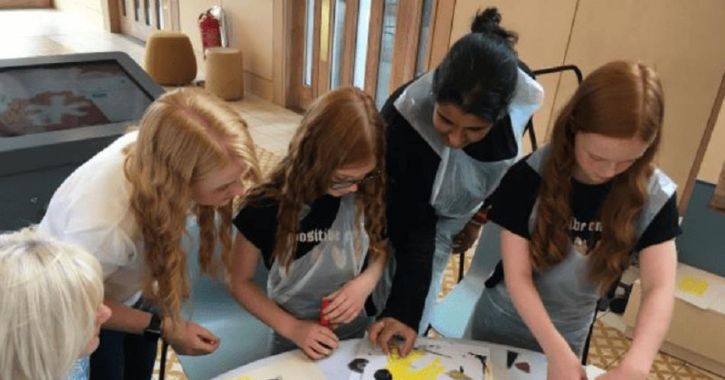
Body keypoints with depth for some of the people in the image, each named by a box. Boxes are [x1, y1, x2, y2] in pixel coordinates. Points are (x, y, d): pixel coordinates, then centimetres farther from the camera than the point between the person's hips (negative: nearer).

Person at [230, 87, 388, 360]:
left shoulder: (369, 194, -15)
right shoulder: (266, 208, -21)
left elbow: (382, 247, 2)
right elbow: (241, 282, -9)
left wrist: (365, 282, -17)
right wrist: (291, 328, -19)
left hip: (357, 332, 3)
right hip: (293, 340, -2)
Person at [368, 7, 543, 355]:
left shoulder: (522, 99, -27)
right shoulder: (404, 118, -38)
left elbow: (504, 163, -4)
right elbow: (413, 227, -31)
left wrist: (477, 217, 2)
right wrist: (404, 309, -35)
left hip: (457, 214, 4)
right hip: (405, 218, -3)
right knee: (404, 328, 0)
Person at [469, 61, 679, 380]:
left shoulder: (655, 197, -17)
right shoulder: (530, 176, -25)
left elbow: (660, 288, -22)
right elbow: (517, 277, -23)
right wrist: (557, 352, -33)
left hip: (571, 331, 2)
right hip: (506, 318, -2)